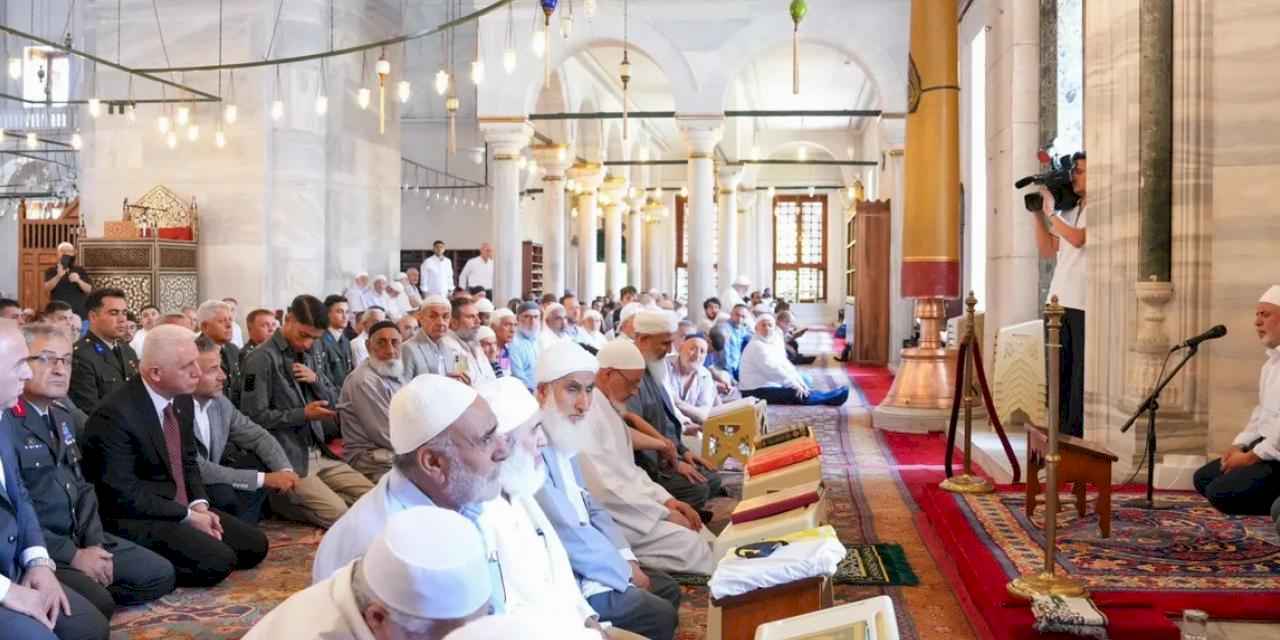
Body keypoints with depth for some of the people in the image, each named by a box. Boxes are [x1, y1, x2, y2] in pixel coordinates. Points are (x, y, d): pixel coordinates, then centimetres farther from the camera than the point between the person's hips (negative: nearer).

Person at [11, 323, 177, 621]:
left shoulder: (63, 417, 15)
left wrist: (95, 543, 1)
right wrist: (72, 555, -18)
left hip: (78, 536, 9)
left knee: (160, 574, 3)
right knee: (97, 605, -28)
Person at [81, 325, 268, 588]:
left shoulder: (183, 400, 4)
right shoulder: (115, 415, -21)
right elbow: (124, 494, -22)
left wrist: (199, 505, -3)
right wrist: (186, 516, -18)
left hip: (183, 508, 9)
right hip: (136, 518, -9)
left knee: (254, 546, 3)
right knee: (217, 562, -24)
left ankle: (163, 559, 9)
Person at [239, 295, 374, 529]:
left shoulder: (312, 352, 9)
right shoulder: (262, 359, -12)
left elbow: (331, 401, 14)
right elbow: (254, 416, -14)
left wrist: (316, 379, -7)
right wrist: (304, 414, -18)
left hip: (320, 453, 7)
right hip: (287, 459, -7)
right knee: (339, 514, -19)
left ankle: (293, 495, 11)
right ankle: (282, 497, 4)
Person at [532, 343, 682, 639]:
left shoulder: (564, 439, 8)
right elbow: (568, 534, -26)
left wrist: (628, 560, 0)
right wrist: (626, 572, -12)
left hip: (583, 564, 10)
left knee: (669, 589, 15)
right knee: (660, 615, -7)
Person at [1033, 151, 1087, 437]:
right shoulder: (1069, 211, 19)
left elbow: (1078, 238, -18)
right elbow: (1047, 250, 18)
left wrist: (1051, 212, -8)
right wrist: (1038, 214, 10)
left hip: (1084, 304, -7)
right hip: (1059, 301, 8)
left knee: (1080, 371, -5)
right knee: (1058, 370, 9)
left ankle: (1076, 432, -1)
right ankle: (1059, 431, 16)